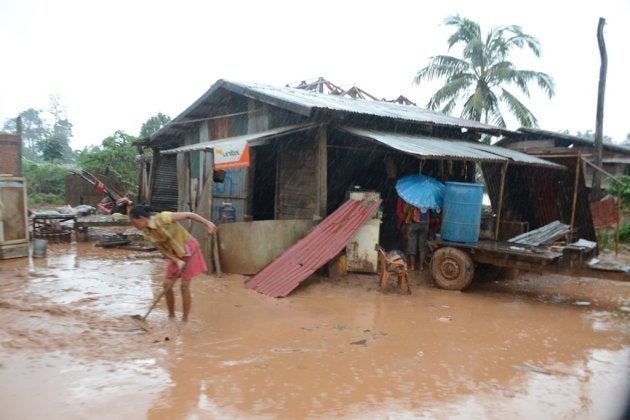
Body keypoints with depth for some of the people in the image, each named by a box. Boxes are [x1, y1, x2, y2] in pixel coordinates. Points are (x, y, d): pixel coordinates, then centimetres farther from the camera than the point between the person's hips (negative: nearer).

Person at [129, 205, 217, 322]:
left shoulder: (162, 218, -25)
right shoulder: (147, 233, -5)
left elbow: (188, 215, -24)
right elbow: (162, 249, -5)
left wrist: (207, 223, -31)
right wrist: (177, 261, -19)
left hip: (189, 250, -7)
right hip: (175, 255, 7)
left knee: (184, 286, -6)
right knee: (167, 285, 4)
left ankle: (184, 320, 6)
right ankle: (171, 316, 21)